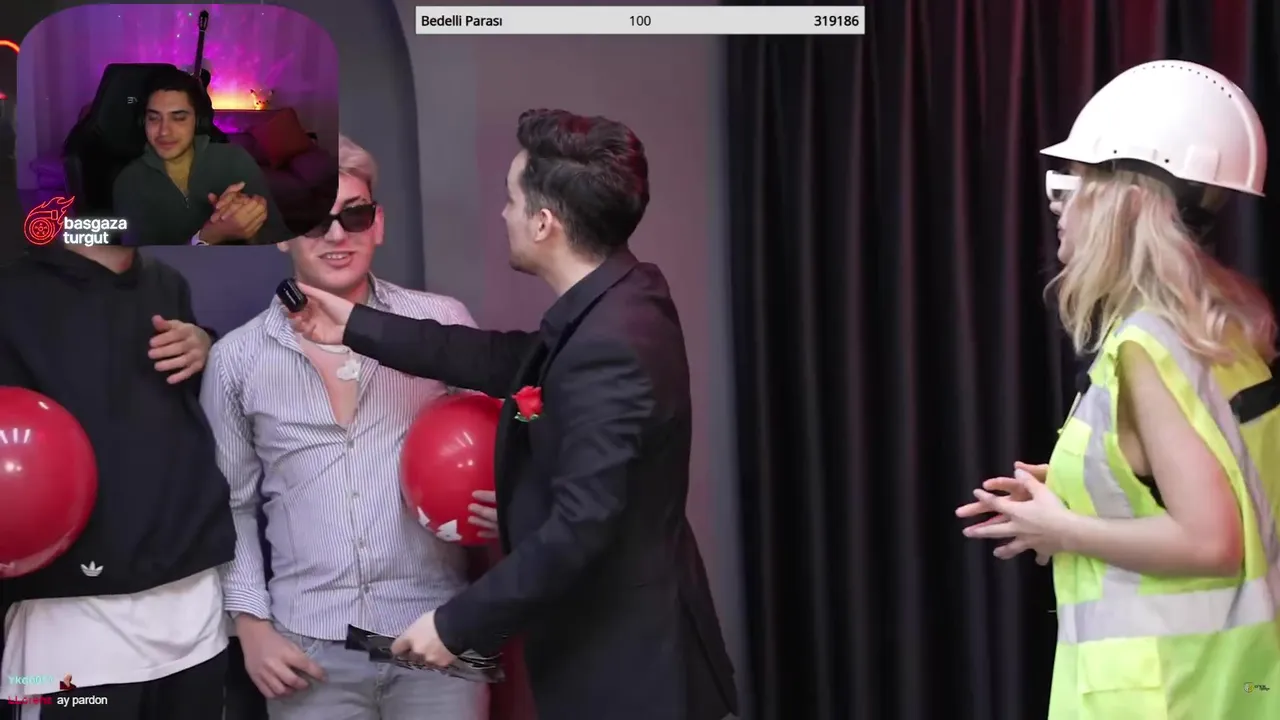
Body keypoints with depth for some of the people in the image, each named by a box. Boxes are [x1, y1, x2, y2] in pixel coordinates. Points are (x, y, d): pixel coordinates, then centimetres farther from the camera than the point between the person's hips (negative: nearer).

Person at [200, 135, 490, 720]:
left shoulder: (444, 324, -2)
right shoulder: (236, 359, 3)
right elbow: (231, 504, 10)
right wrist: (250, 623, 4)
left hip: (436, 633, -1)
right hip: (308, 648, 1)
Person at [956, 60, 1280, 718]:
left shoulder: (1146, 345, -20)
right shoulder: (1219, 324, 6)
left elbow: (1208, 541, -25)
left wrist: (1061, 530, -12)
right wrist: (1071, 500, 9)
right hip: (1213, 663, 8)